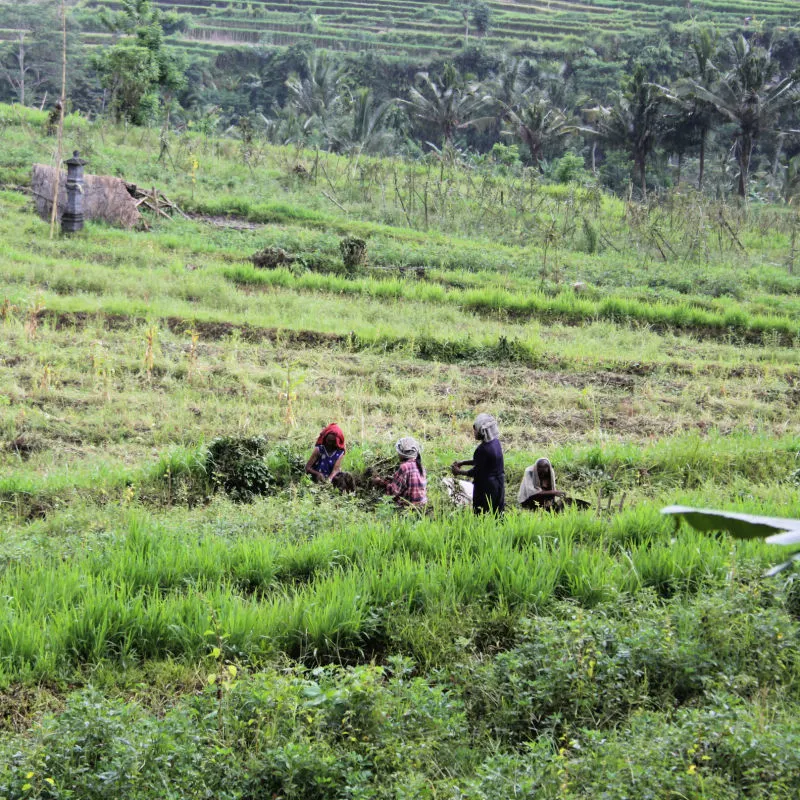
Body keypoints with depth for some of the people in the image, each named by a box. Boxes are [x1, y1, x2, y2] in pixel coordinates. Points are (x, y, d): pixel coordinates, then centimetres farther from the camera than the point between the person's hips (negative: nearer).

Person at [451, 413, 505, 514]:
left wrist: (459, 472, -4)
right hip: (498, 483, 8)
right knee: (497, 513, 16)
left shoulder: (483, 449, -25)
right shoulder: (495, 442, 2)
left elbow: (476, 472, -18)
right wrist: (462, 463, 14)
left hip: (486, 487, -8)